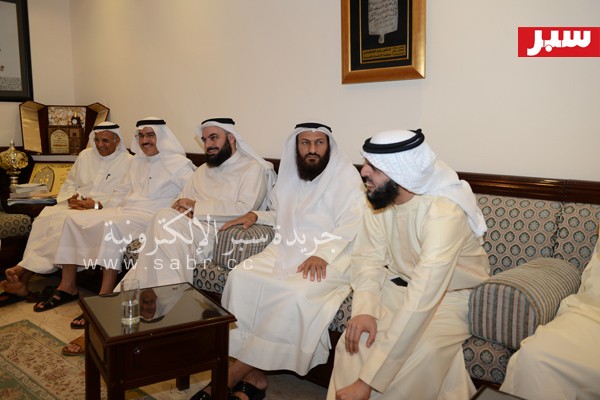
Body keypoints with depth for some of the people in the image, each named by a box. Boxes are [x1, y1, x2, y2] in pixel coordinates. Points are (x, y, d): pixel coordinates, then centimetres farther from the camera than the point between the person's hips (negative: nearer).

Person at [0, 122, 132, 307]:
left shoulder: (128, 162, 0)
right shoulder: (85, 155, 20)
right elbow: (69, 182, 25)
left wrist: (97, 204, -18)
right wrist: (71, 197, 2)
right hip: (75, 206, 5)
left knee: (66, 223, -33)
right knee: (46, 216, -26)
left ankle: (22, 269, -26)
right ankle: (23, 280, -30)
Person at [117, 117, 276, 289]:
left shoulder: (253, 168, 4)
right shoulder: (203, 170, 27)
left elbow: (244, 210, -11)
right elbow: (181, 201, 21)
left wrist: (196, 205, -8)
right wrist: (182, 210, -6)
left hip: (220, 233, -6)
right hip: (189, 229, 6)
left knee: (164, 218, -26)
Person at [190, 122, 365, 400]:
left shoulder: (346, 176, 1)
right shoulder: (289, 174, 19)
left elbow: (351, 224, -10)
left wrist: (322, 254, -25)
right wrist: (256, 215, 13)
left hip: (329, 257, -5)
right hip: (285, 250, 6)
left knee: (295, 294, -33)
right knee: (242, 276, -23)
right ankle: (254, 377, -21)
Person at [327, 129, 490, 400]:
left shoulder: (445, 212, -33)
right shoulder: (379, 198, -13)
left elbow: (420, 301, -40)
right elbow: (368, 258, -7)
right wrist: (364, 309, -28)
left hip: (452, 295, -4)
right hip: (399, 284, 4)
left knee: (420, 355, -29)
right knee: (356, 339, -20)